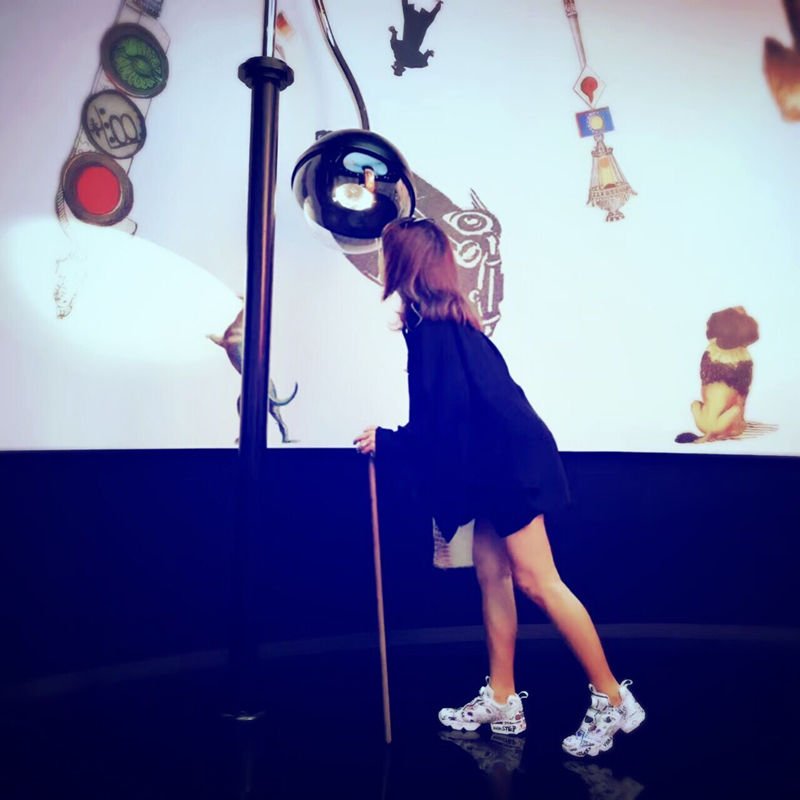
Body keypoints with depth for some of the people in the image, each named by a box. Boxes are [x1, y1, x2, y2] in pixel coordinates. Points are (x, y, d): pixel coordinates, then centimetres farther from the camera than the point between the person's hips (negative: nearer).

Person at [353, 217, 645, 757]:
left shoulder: (433, 328, -16)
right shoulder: (445, 323, 13)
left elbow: (441, 422, -18)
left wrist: (384, 441, -6)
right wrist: (390, 439, 22)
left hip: (508, 463, -10)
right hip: (497, 464, 10)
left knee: (537, 581, -2)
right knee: (492, 573, 12)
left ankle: (614, 702, 14)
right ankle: (502, 702, 25)